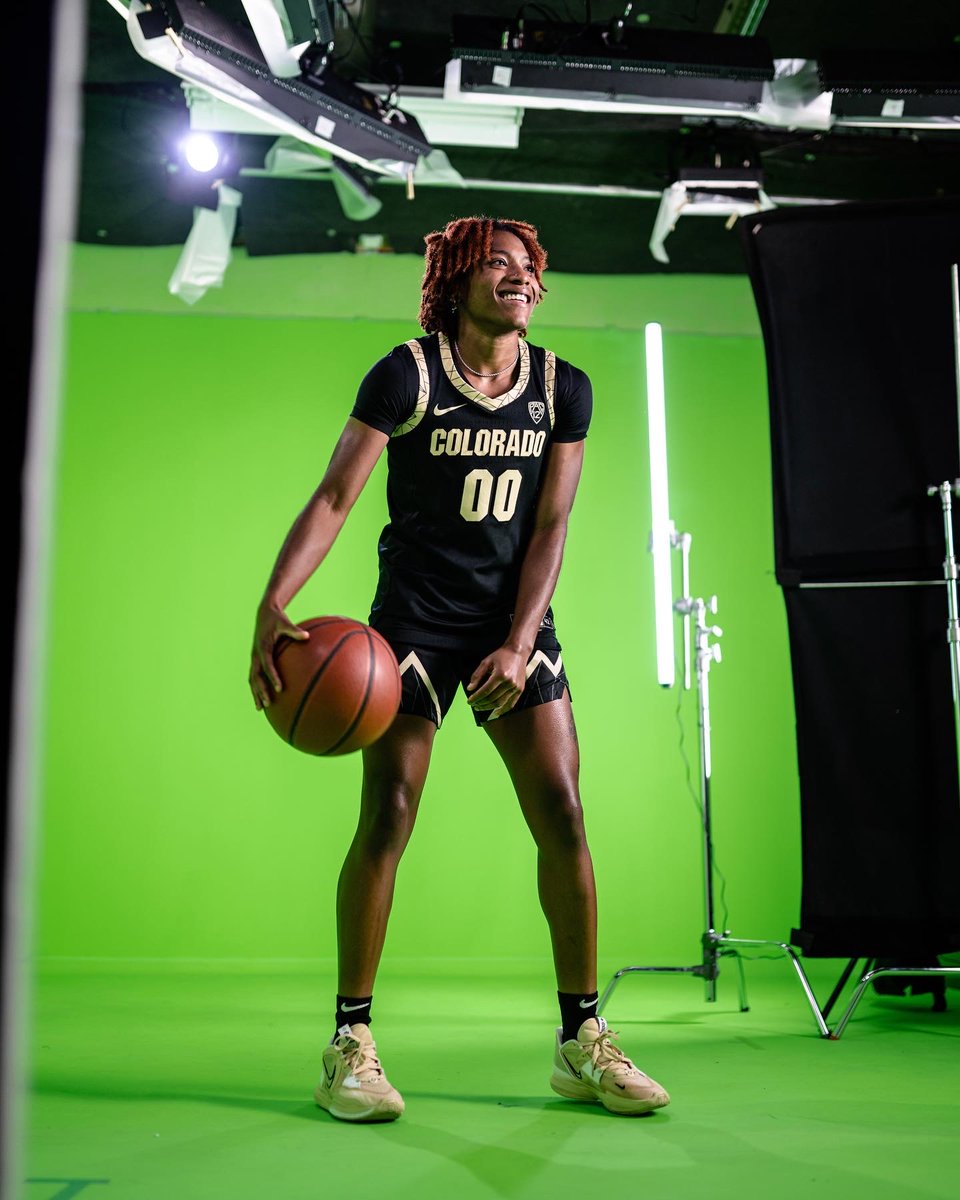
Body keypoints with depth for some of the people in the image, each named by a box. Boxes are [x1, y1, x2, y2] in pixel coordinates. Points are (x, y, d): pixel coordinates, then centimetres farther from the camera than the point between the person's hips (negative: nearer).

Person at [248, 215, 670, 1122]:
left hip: (516, 620, 4)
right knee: (386, 819, -8)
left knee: (563, 819, -2)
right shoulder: (406, 376, -6)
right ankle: (349, 1045, 6)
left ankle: (582, 1041, 12)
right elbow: (334, 495, -13)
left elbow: (549, 526, 0)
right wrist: (273, 606, -27)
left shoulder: (564, 389, 4)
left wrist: (519, 644, -11)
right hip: (414, 619, -3)